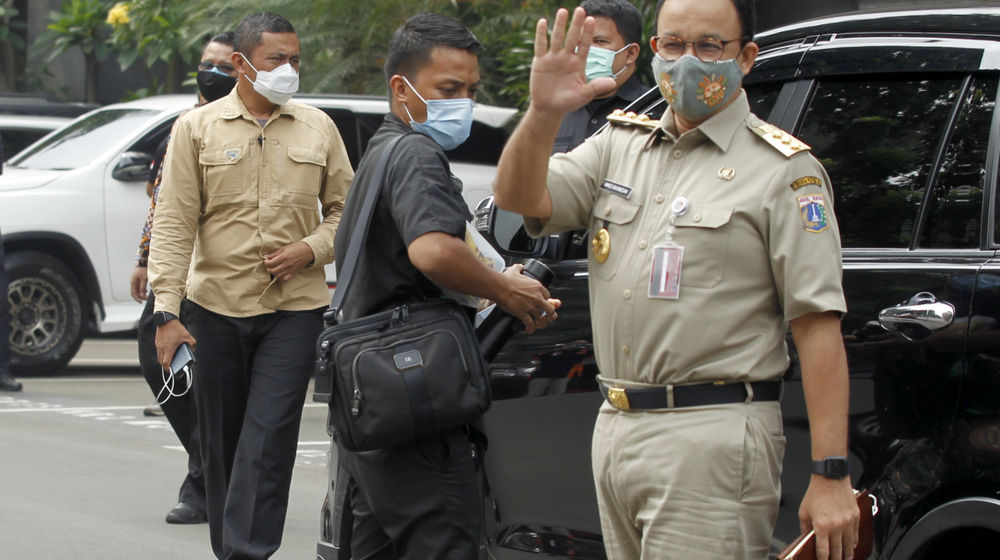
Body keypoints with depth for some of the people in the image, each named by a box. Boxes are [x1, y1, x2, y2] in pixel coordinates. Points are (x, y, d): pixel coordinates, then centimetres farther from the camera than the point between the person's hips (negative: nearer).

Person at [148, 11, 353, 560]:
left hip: (294, 308, 0)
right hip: (216, 307, 0)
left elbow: (344, 207, 15)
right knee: (221, 439, 8)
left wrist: (311, 249, -6)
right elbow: (174, 222, -2)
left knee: (268, 438, -10)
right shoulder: (196, 128, 2)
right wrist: (167, 309, -9)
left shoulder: (318, 128, 8)